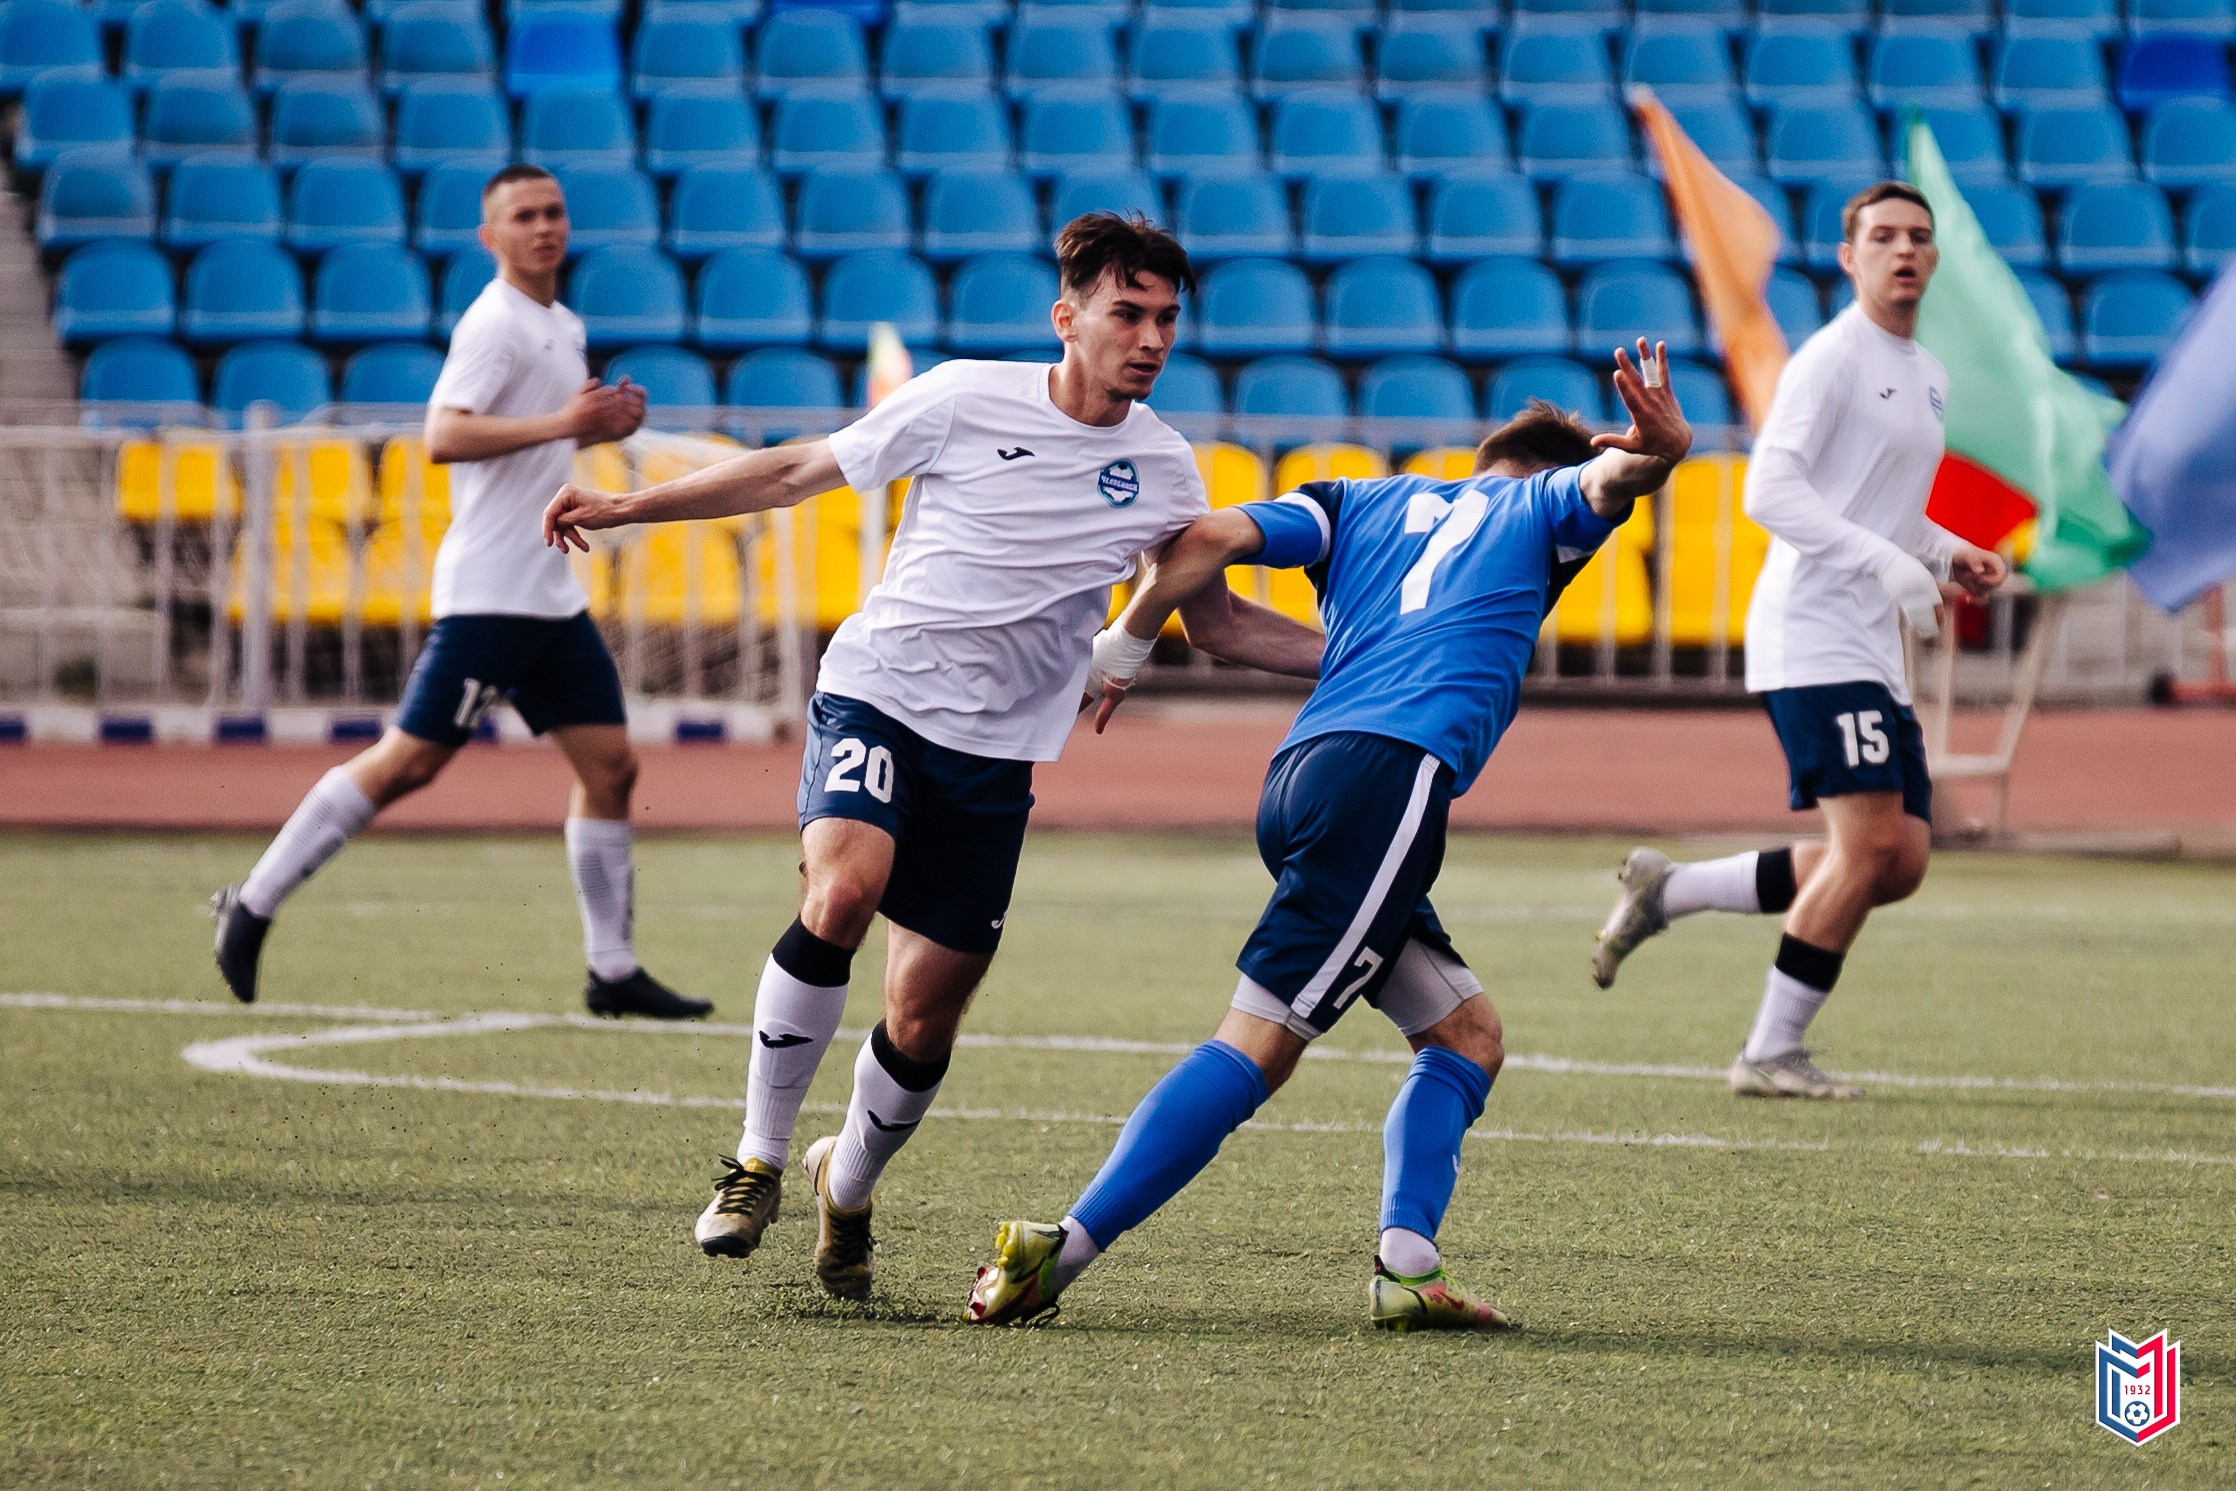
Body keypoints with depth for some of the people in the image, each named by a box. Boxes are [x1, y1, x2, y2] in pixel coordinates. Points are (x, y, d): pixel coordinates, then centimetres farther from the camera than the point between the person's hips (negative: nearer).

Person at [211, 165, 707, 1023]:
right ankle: (253, 905, 1)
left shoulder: (563, 327, 17)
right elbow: (443, 436, -25)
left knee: (610, 765, 4)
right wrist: (560, 422, -30)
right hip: (487, 590, -9)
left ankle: (613, 972, 10)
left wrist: (602, 426, 12)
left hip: (553, 592, 9)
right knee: (410, 761, -9)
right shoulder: (494, 324, -12)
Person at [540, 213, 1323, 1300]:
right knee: (842, 892, -31)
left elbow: (1222, 626, 14)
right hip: (876, 696, -3)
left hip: (993, 759, 3)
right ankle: (759, 1158, -15)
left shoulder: (1162, 469, 3)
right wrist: (624, 508, 4)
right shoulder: (966, 400, -6)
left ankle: (847, 1187, 32)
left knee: (923, 1025, 1)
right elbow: (795, 474, 3)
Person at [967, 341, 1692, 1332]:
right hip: (1391, 769, -7)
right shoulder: (1539, 508, 20)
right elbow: (1606, 480, -4)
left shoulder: (1369, 502, 29)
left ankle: (1405, 1268, -6)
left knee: (1469, 1035, 12)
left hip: (1304, 773, 7)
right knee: (1259, 1045, -11)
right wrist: (1656, 454, -25)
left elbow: (1211, 538, 14)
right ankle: (1060, 1252, -19)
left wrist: (1122, 649, 22)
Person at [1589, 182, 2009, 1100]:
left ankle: (1666, 890, 14)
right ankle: (1771, 1055, -8)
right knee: (1872, 841, -16)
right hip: (1813, 636, -9)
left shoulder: (1929, 378, 20)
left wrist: (1945, 555, 12)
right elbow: (1770, 491, -16)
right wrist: (1890, 565, -22)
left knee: (1901, 863, 2)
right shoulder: (1832, 357, -7)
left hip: (1874, 654, 9)